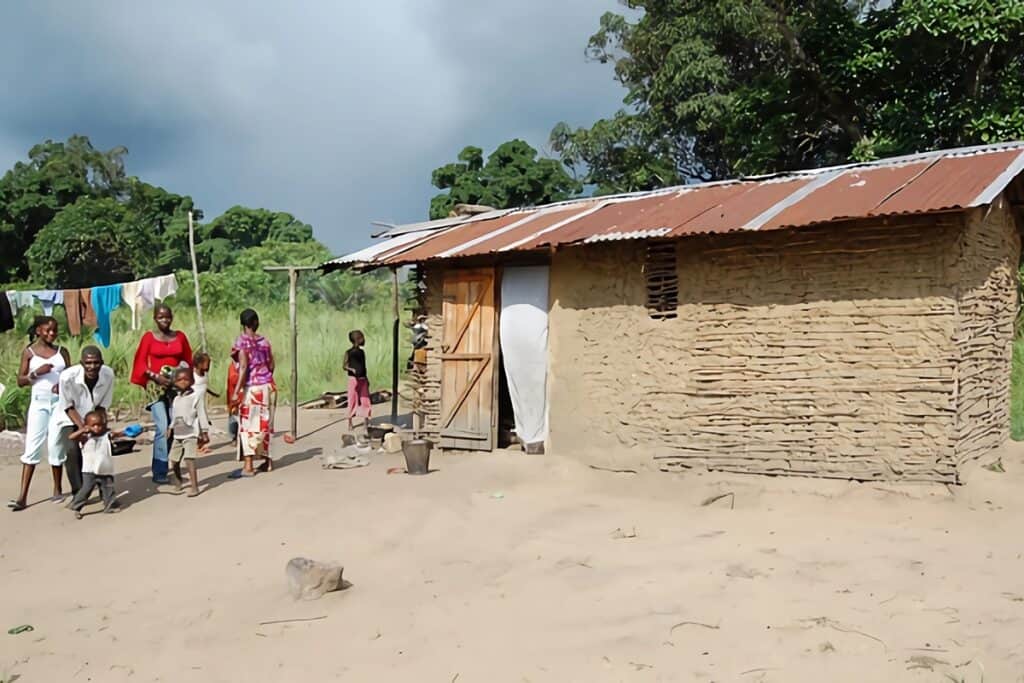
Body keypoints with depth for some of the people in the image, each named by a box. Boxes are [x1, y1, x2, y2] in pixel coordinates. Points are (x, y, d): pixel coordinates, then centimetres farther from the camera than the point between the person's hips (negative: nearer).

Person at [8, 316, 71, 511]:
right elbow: (20, 381, 1)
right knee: (32, 446, -5)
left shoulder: (62, 351, 8)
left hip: (60, 401, 1)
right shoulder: (29, 352, 4)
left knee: (56, 445, 1)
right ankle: (22, 496, -6)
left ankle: (57, 490, 14)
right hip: (39, 402, -1)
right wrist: (36, 373, -16)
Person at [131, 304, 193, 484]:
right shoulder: (149, 337, 1)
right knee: (162, 428, -12)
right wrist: (156, 376, -13)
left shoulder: (180, 336, 10)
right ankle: (159, 472, -8)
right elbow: (141, 364, 0)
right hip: (156, 387, -3)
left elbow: (188, 360, 15)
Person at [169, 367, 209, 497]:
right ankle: (178, 483, 35)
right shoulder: (176, 399, 15)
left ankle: (194, 486, -17)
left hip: (191, 434, -7)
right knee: (174, 460, 12)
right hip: (177, 435, 7)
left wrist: (204, 432, -10)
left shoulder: (197, 396, -5)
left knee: (189, 459, -18)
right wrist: (171, 428, 17)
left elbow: (202, 414, -7)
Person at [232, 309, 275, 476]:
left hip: (251, 388, -5)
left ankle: (248, 466, -8)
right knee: (265, 424, 14)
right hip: (267, 386, 5)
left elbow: (244, 367, -17)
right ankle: (267, 460, 21)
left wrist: (237, 390, -18)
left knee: (248, 426, -2)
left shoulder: (242, 341, -8)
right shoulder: (264, 341, 6)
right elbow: (271, 365, 8)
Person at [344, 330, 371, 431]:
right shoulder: (348, 352, -5)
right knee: (352, 401, -2)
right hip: (353, 379, -5)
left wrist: (366, 378, 14)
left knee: (365, 400, 3)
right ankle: (350, 423, 9)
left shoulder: (362, 352, 12)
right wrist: (351, 369, -29)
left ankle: (367, 422, 10)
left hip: (363, 379, 5)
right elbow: (345, 366, -9)